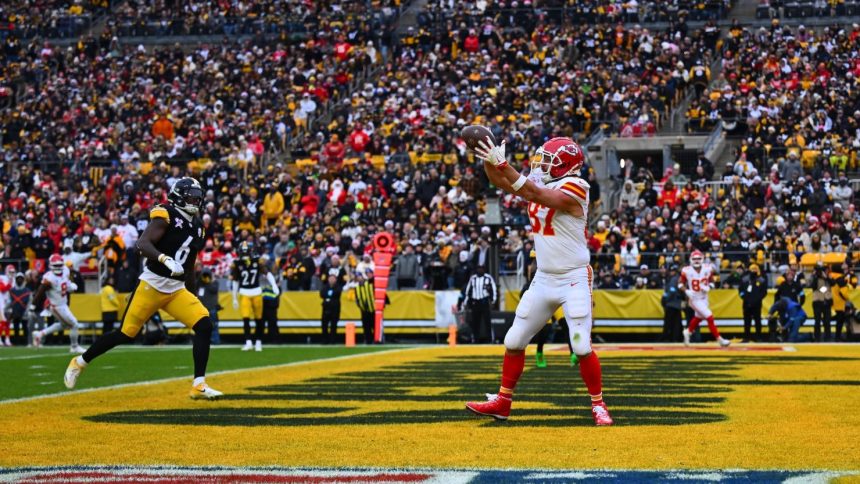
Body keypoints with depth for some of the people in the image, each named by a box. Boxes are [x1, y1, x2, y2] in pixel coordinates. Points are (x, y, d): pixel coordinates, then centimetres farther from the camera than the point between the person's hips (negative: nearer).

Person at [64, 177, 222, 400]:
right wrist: (166, 259, -40)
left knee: (204, 326, -13)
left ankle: (199, 385, -10)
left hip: (177, 289, 6)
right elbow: (142, 244, -24)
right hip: (152, 285, -6)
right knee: (125, 334, 0)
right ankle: (80, 362, 20)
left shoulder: (196, 225, 12)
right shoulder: (166, 217, -10)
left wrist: (193, 296, 24)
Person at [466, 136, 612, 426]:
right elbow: (500, 182, 8)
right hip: (544, 279, 8)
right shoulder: (542, 185, 7)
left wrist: (502, 164, -32)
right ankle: (502, 402, 17)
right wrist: (489, 159, -11)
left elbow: (535, 195, -28)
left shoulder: (573, 189, -15)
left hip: (574, 279, -8)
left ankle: (598, 405, 3)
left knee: (582, 347, -12)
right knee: (514, 341, 8)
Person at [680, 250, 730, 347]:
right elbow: (680, 283, -3)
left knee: (698, 318, 21)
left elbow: (711, 281, 7)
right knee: (709, 317, -12)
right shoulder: (687, 271, -15)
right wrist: (686, 291, -19)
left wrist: (708, 287, -14)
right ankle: (719, 339, -6)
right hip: (694, 299, -5)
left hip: (704, 298, 5)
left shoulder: (707, 269, -7)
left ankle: (688, 332, 47)